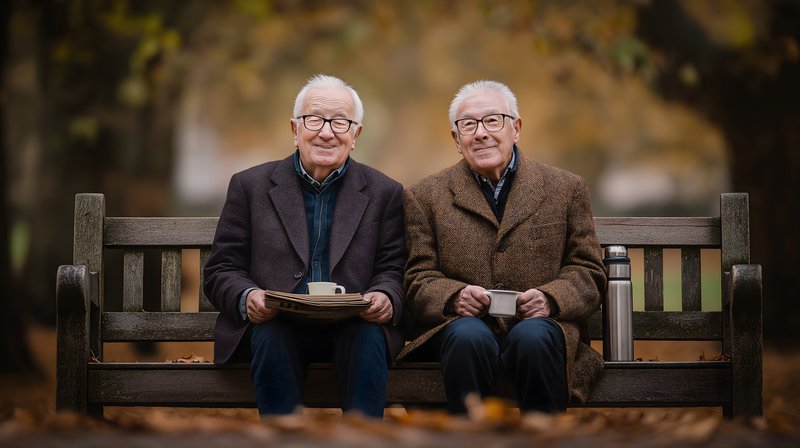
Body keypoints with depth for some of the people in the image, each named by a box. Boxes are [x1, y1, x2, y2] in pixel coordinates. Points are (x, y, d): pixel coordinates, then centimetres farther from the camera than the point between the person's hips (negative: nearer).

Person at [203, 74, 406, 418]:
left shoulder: (384, 193, 13)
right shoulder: (251, 186, 11)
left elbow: (392, 272, 8)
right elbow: (220, 271, 8)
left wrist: (384, 299, -17)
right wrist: (247, 298, -16)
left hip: (352, 328, 1)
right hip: (274, 325, 0)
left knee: (369, 338, -32)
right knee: (270, 338, -33)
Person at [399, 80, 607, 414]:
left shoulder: (566, 189, 15)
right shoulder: (426, 196, 15)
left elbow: (587, 272, 11)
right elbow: (419, 280, 9)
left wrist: (550, 299, -11)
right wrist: (455, 297, -14)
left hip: (540, 325, 0)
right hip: (464, 324, 0)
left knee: (533, 338, -34)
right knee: (469, 338, -35)